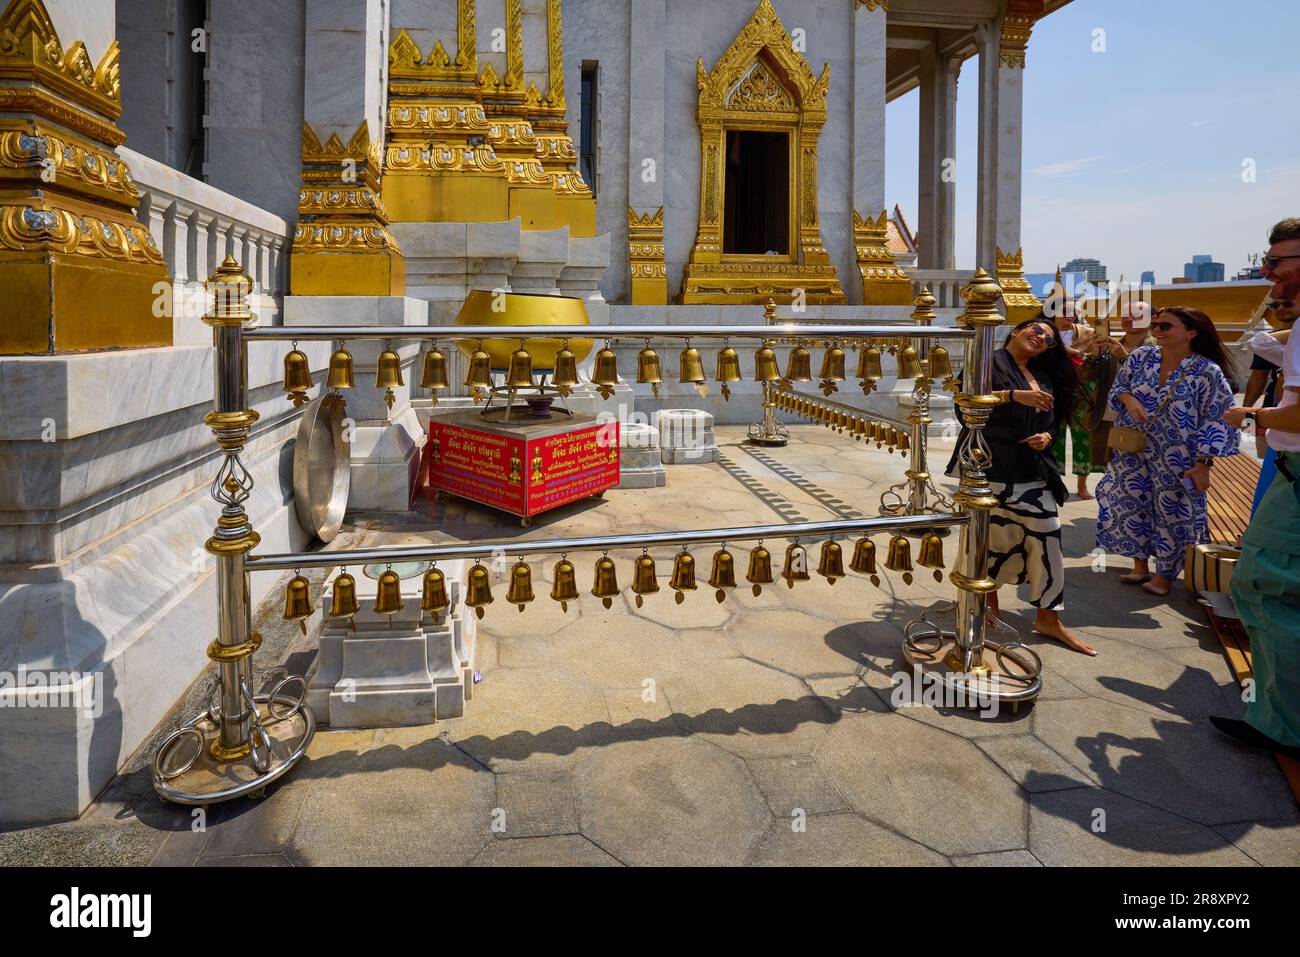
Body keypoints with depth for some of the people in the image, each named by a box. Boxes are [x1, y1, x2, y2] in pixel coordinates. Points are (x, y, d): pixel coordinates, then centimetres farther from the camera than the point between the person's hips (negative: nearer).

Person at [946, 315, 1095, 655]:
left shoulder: (1044, 378, 21)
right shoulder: (992, 361, 0)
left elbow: (1052, 422, 25)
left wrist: (1046, 437, 2)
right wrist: (1014, 396, -22)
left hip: (1033, 471, 6)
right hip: (993, 467, -6)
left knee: (1046, 538, 0)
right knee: (992, 536, -2)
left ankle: (1048, 618, 9)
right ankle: (989, 599, 22)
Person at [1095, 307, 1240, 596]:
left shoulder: (1208, 372, -15)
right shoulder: (1141, 357, -2)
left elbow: (1217, 422, -14)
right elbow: (1118, 387, 10)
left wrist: (1203, 465, -17)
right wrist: (1129, 399, -14)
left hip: (1176, 461, -4)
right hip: (1134, 454, 4)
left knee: (1172, 513, 6)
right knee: (1132, 507, 11)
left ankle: (1165, 574, 24)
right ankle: (1140, 565, 30)